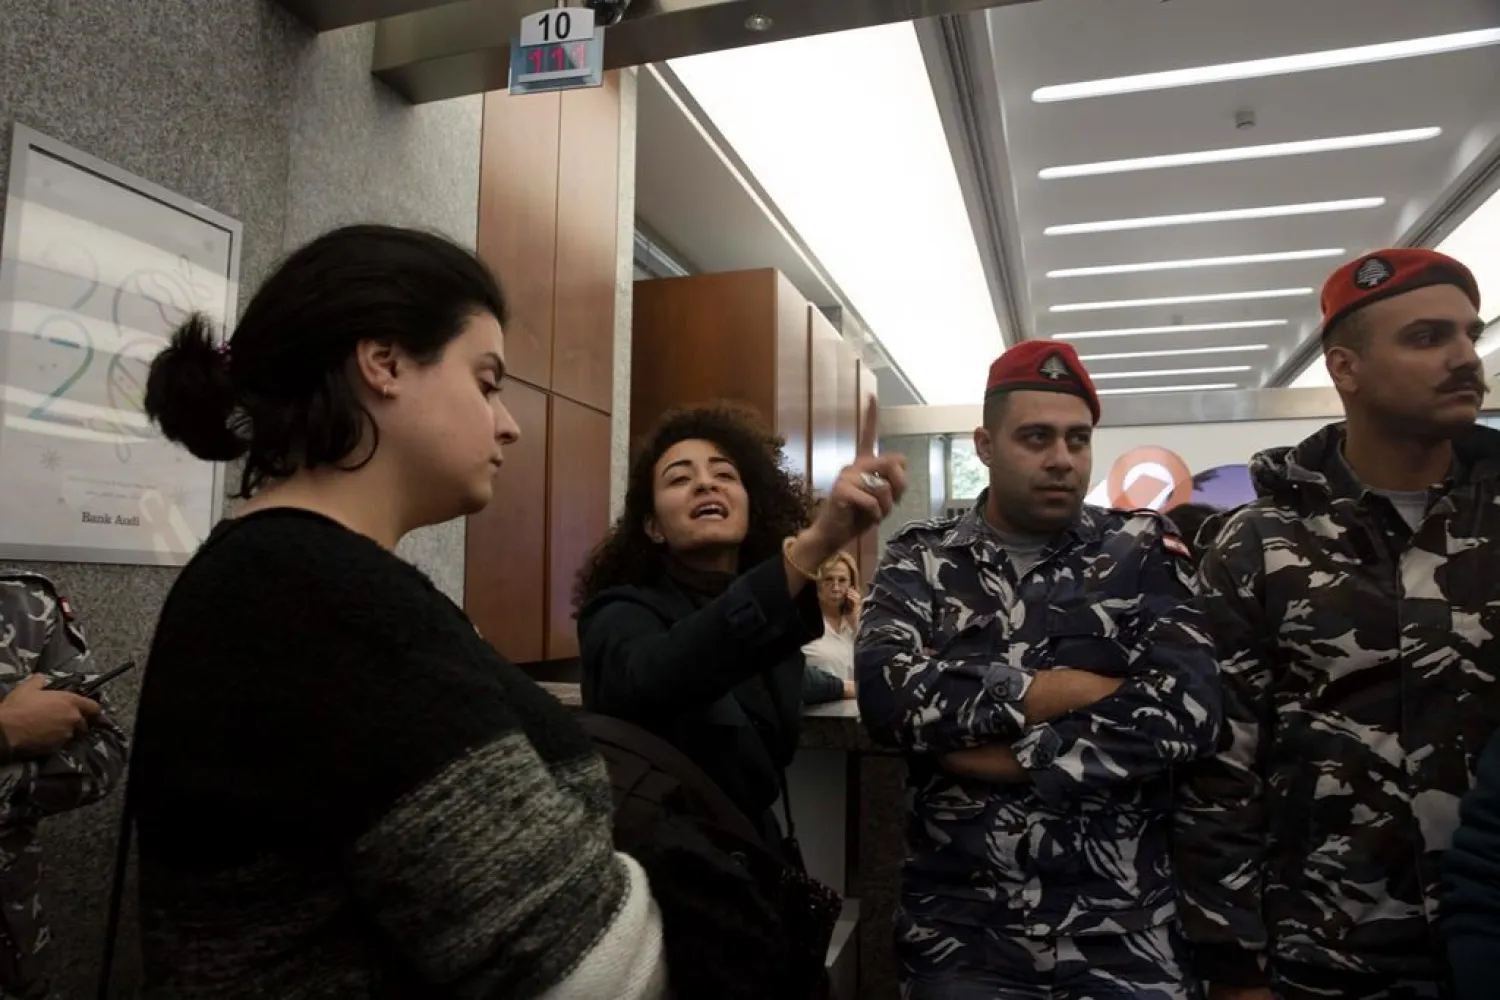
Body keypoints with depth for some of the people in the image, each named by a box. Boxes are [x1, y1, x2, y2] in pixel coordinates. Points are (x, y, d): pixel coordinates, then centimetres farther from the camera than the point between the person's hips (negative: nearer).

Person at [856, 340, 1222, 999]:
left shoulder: (1142, 550, 0)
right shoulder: (920, 561, 1)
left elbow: (1189, 711, -14)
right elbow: (886, 695, -16)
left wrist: (1008, 758, -15)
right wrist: (1051, 691, -16)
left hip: (1126, 933, 1)